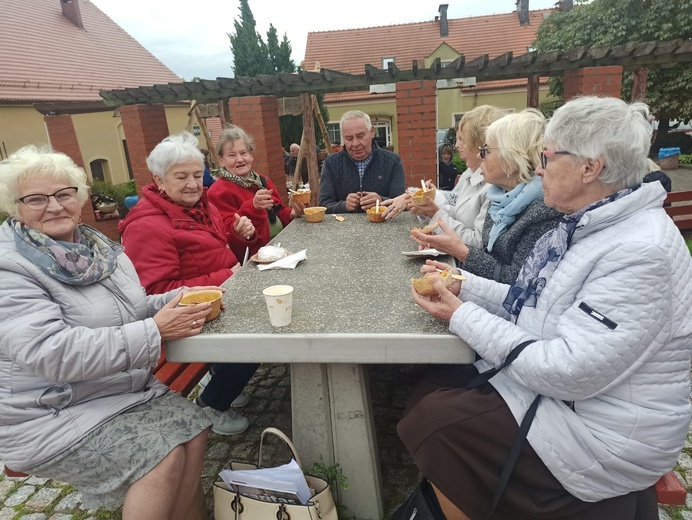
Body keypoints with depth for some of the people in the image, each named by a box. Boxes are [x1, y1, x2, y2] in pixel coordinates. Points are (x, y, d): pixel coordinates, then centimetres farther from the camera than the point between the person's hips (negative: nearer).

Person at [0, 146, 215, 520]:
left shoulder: (99, 247, 5)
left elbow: (131, 311, 12)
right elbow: (52, 353, -28)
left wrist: (180, 298, -9)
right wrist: (155, 331, -32)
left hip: (127, 389, 7)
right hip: (52, 414, -6)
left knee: (194, 429, -10)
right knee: (164, 457, -20)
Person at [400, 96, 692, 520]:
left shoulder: (641, 252, -27)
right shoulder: (589, 224, 2)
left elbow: (567, 371, -30)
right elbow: (539, 306, 9)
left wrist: (464, 317, -22)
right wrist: (466, 285, -1)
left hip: (605, 436, -8)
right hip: (547, 374, 8)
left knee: (433, 419, -12)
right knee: (431, 387, 4)